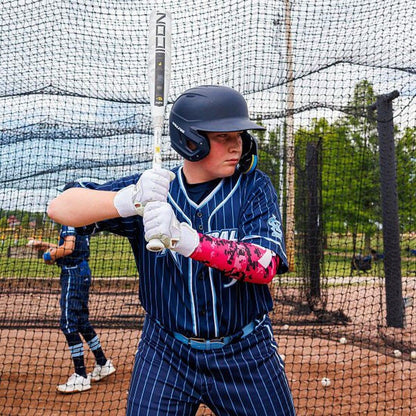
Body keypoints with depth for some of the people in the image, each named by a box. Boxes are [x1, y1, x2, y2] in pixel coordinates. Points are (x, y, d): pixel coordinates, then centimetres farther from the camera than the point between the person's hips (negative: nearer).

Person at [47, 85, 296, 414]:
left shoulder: (254, 187, -8)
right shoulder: (152, 188, -6)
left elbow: (265, 266, -23)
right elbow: (60, 208, -15)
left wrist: (187, 239, -39)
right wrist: (128, 200, -35)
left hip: (245, 353, 0)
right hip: (166, 352, 0)